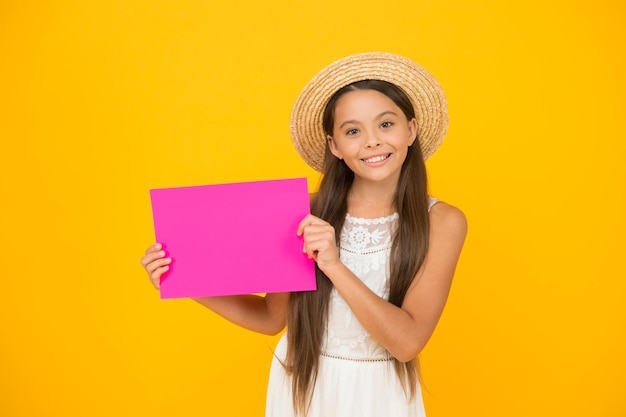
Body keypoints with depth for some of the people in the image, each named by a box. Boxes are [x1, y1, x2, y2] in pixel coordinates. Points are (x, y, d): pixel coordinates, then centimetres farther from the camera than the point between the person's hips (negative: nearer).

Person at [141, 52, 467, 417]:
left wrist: (334, 267, -29)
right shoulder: (308, 213, -13)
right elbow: (273, 317, -3)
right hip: (302, 385, 1)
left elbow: (407, 342, -20)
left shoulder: (442, 223, -14)